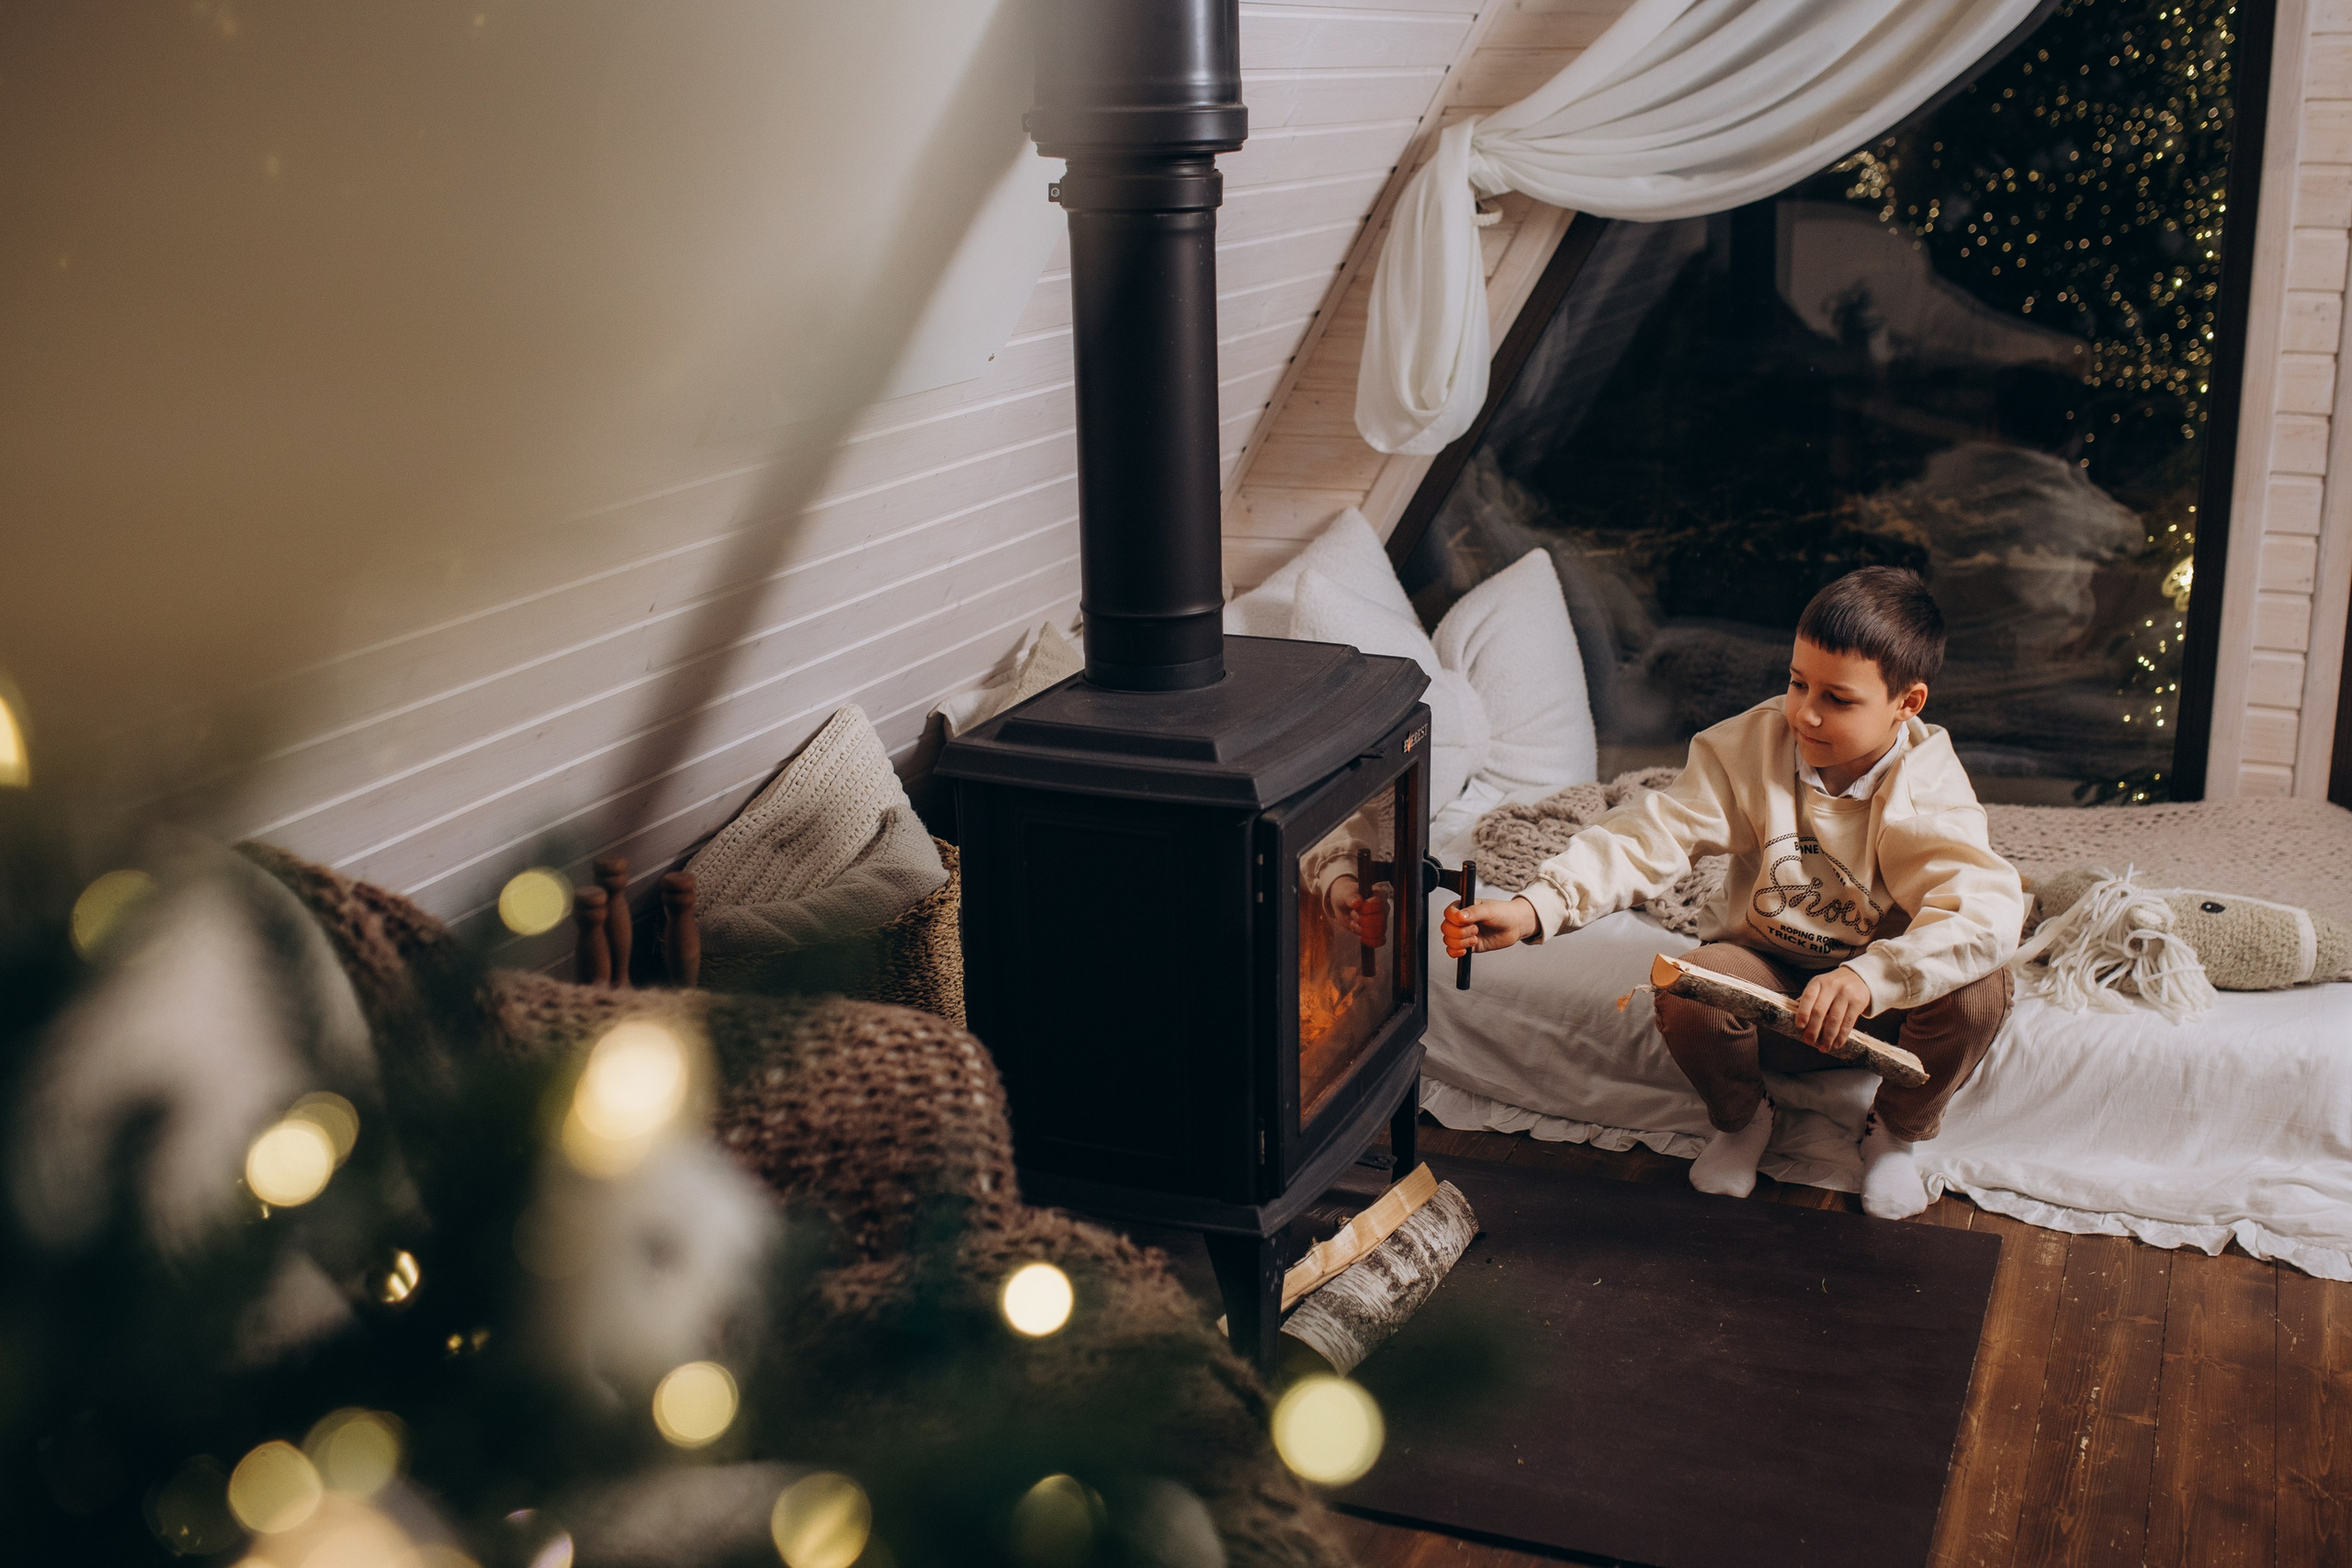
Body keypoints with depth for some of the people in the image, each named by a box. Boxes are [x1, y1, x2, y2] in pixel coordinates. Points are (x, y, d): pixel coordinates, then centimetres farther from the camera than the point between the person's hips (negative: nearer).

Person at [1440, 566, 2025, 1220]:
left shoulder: (1928, 787, -19)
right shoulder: (1753, 745, -14)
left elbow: (1988, 910, -33)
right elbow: (1651, 835, -21)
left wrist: (1870, 977, -49)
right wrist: (1534, 909, -36)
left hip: (1884, 1004, 0)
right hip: (1771, 982, 1)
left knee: (1979, 990, -30)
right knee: (1687, 995, -31)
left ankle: (1896, 1130, 3)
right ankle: (1741, 1119, 6)